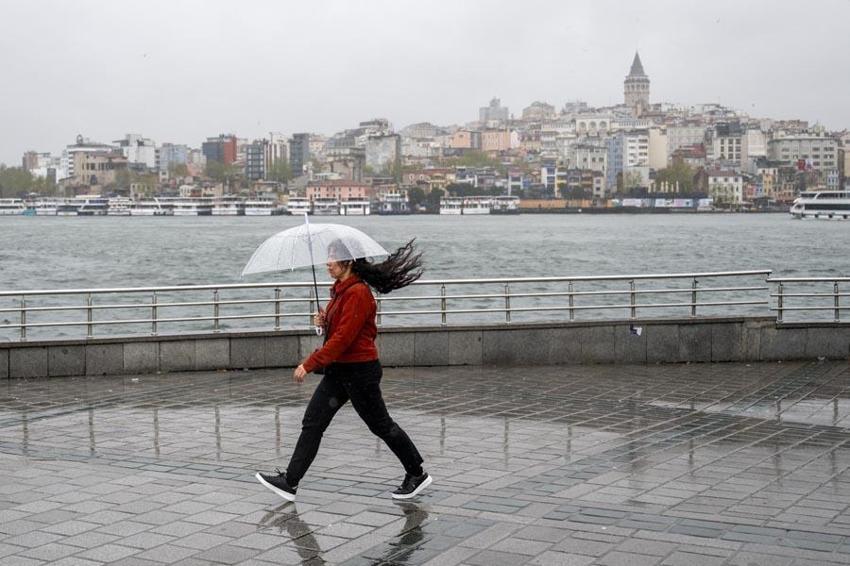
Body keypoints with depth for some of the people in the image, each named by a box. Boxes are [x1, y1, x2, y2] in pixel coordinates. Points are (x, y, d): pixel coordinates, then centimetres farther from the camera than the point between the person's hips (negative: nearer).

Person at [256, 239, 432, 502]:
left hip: (359, 371, -10)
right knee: (312, 423, 3)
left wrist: (310, 364, -21)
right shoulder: (341, 290, 11)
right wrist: (325, 321, 1)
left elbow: (343, 338, -23)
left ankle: (417, 475, 20)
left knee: (381, 425, 3)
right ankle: (290, 482, 4)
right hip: (338, 371, 10)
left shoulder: (358, 293, -19)